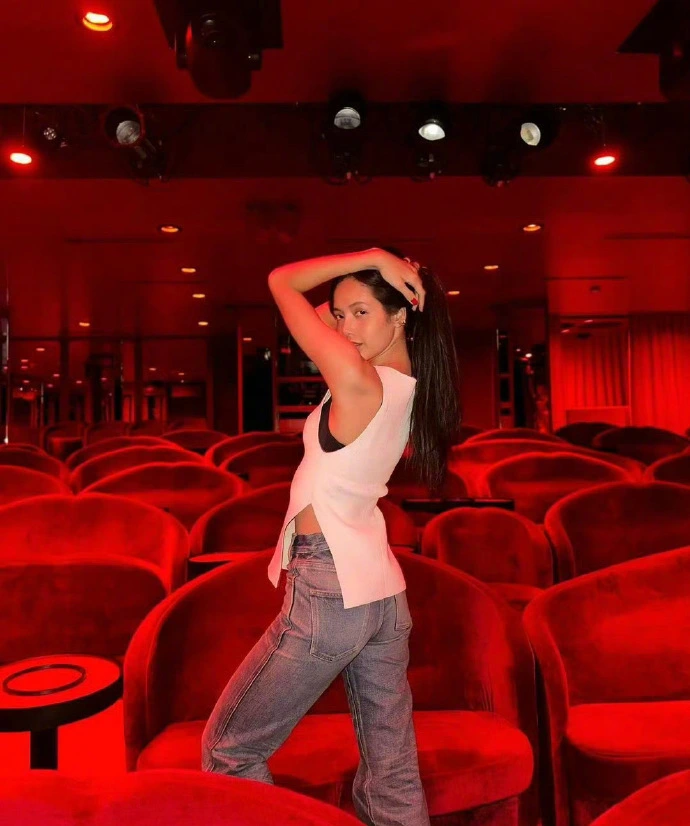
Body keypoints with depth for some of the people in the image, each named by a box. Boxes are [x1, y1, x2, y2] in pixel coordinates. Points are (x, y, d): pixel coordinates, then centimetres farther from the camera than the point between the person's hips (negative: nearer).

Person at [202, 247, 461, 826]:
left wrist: (374, 258, -7)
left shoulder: (357, 378, -17)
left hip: (328, 589, -8)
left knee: (229, 753, 12)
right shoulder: (410, 386, 6)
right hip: (383, 589, 9)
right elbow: (321, 316, 19)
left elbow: (281, 282, -6)